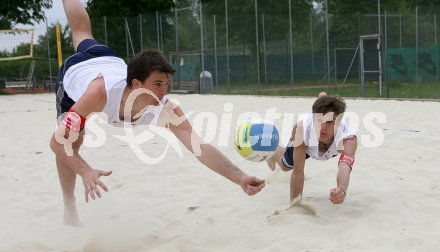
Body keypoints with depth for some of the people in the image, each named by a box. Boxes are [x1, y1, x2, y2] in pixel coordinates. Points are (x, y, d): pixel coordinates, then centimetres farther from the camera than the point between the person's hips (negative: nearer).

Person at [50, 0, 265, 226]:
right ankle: (69, 207, 7)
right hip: (76, 70, -3)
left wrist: (241, 178, -63)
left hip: (110, 61, 3)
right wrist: (85, 172, -64)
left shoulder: (167, 111, -42)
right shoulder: (101, 92, -51)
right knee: (70, 142, -14)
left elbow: (201, 148, -49)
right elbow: (58, 141, -47)